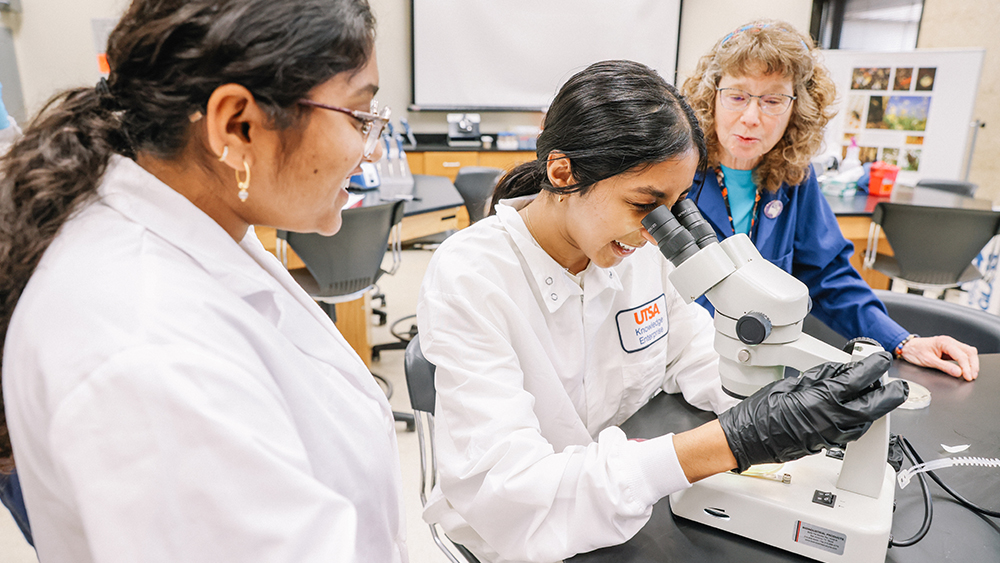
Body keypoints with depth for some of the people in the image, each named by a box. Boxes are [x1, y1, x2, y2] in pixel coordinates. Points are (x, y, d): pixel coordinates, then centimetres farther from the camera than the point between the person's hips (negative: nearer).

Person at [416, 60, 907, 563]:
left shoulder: (647, 248, -8)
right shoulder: (468, 280, -25)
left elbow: (698, 360, 4)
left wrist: (807, 394, -15)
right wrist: (731, 442, -36)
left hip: (634, 508, 4)